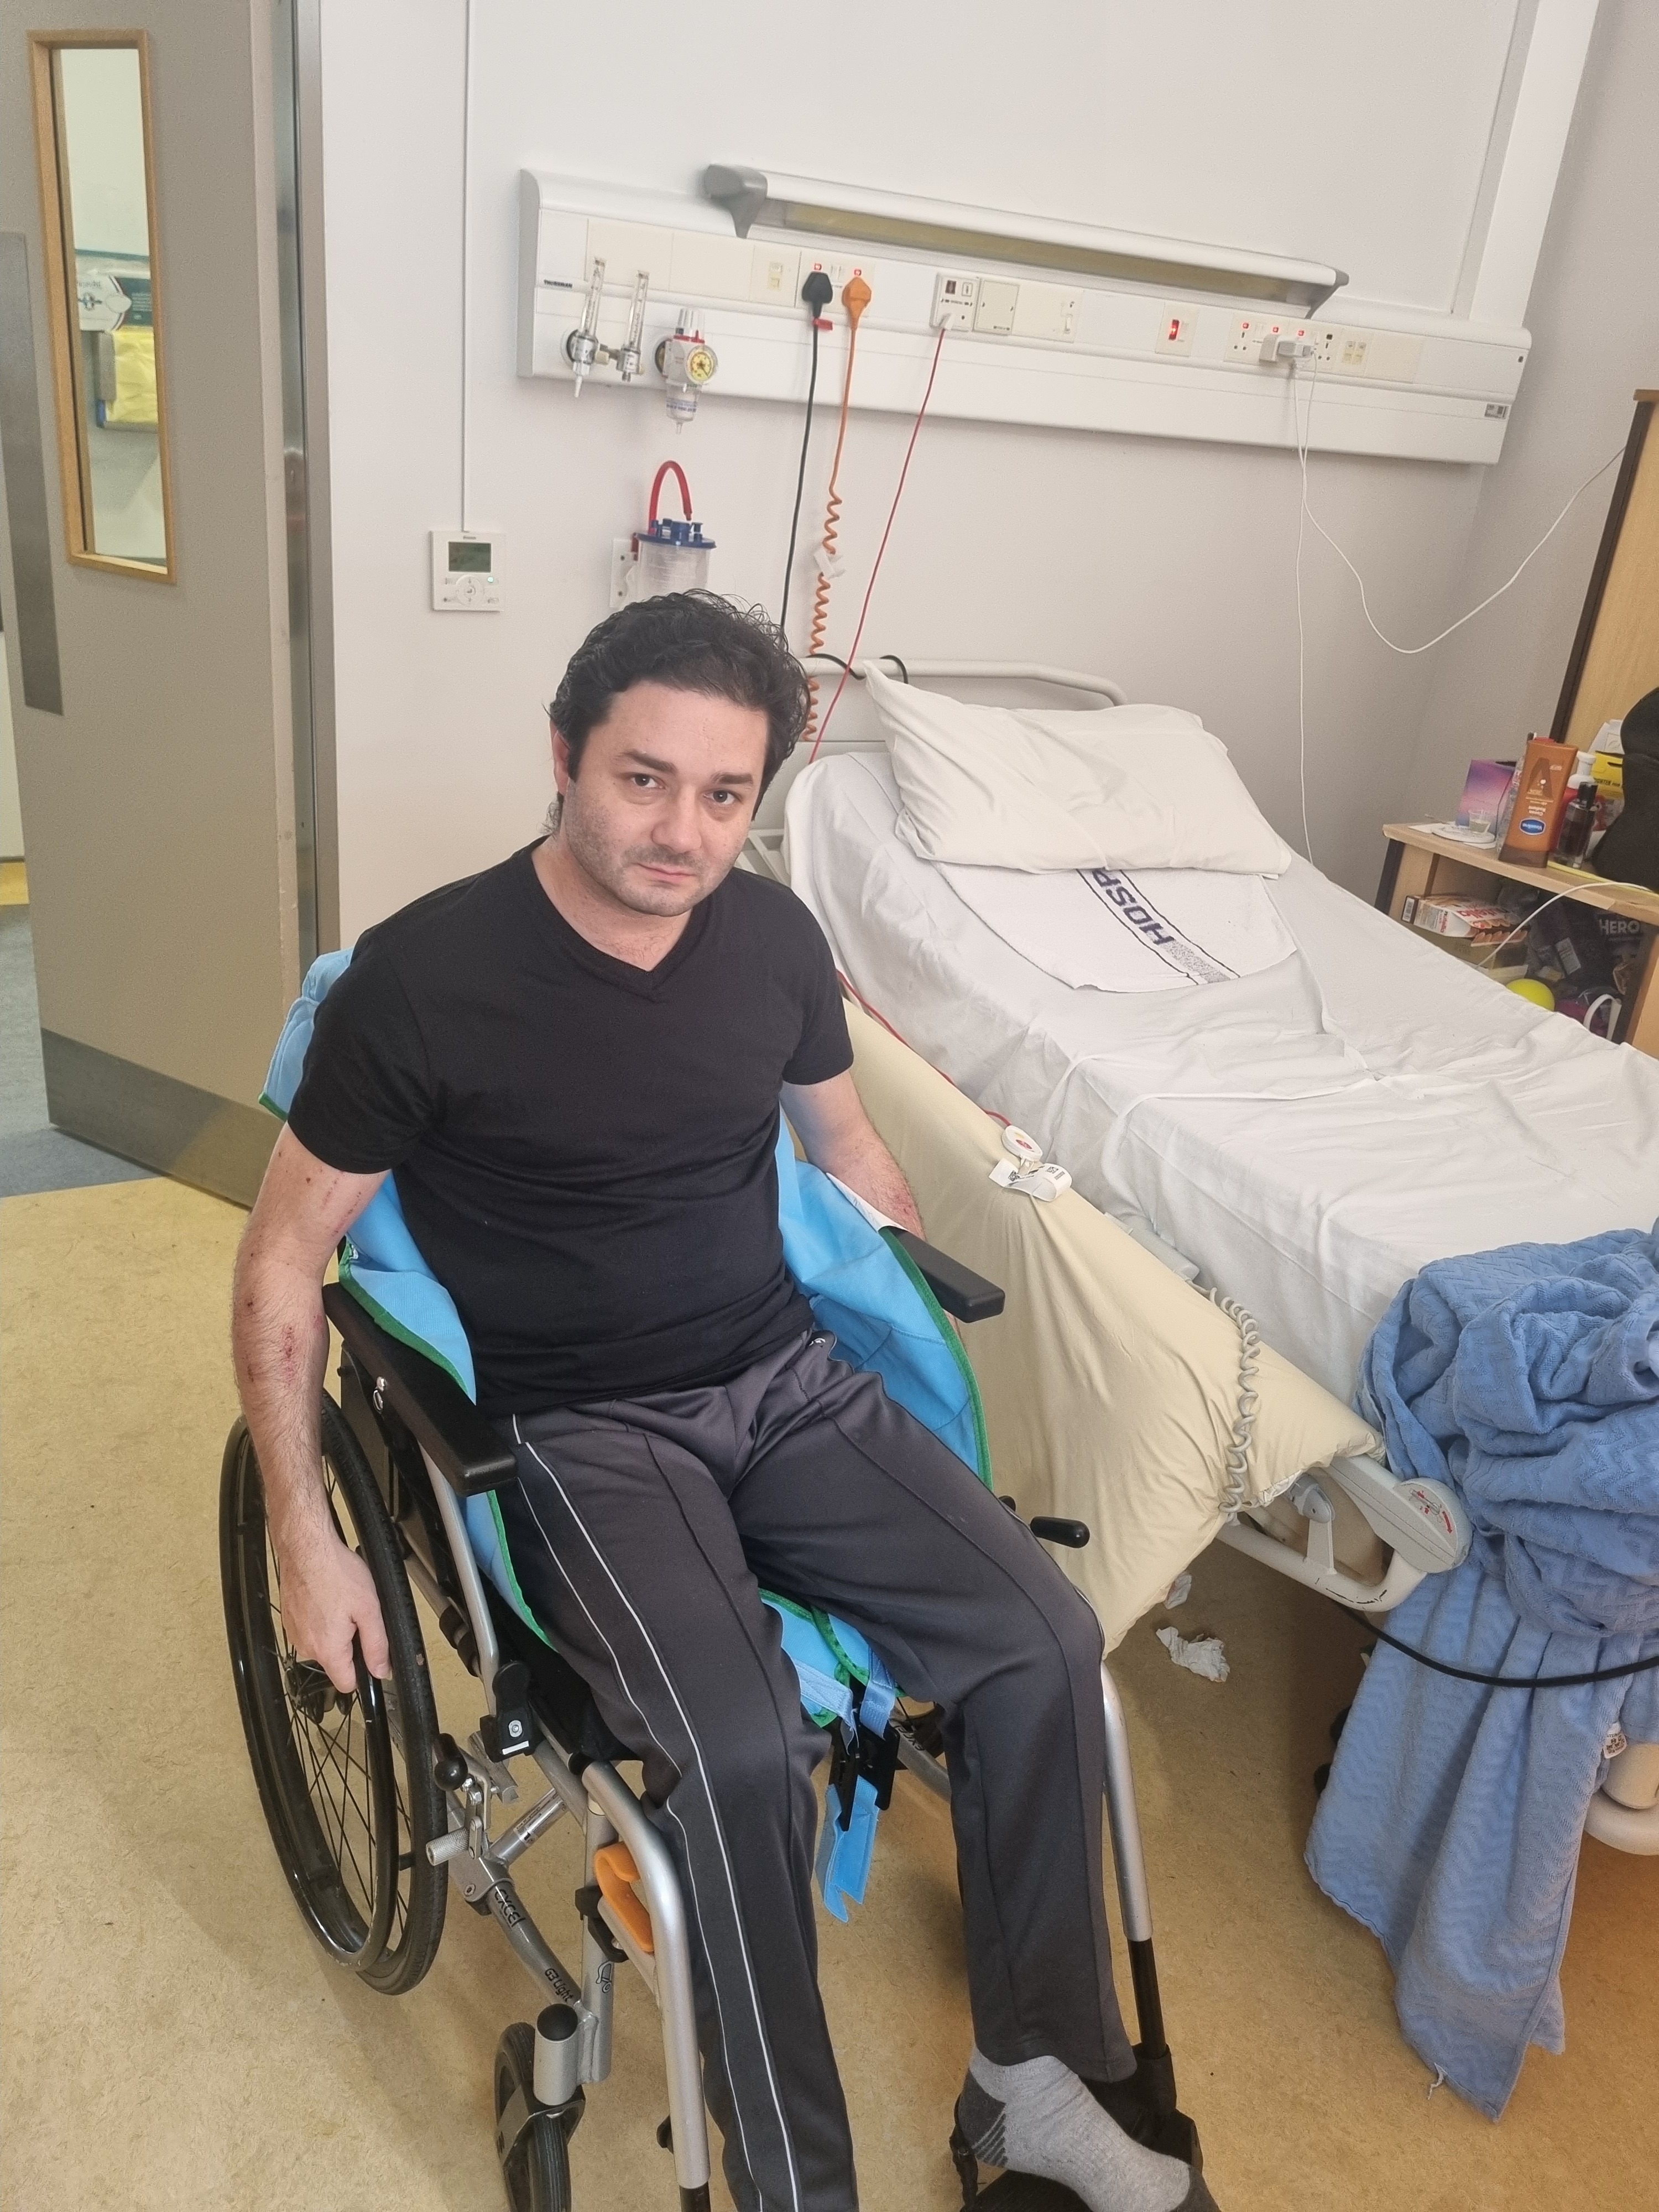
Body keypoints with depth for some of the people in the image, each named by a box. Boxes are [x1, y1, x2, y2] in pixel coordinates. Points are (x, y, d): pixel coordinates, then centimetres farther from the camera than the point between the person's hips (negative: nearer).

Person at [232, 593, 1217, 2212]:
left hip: (786, 1381, 5)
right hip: (576, 1433, -4)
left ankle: (1035, 2082, 11)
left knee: (1046, 1643, -11)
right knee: (743, 1751, -28)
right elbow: (283, 1260, -5)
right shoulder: (421, 976, -14)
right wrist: (306, 1541, -7)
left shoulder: (771, 934, 0)